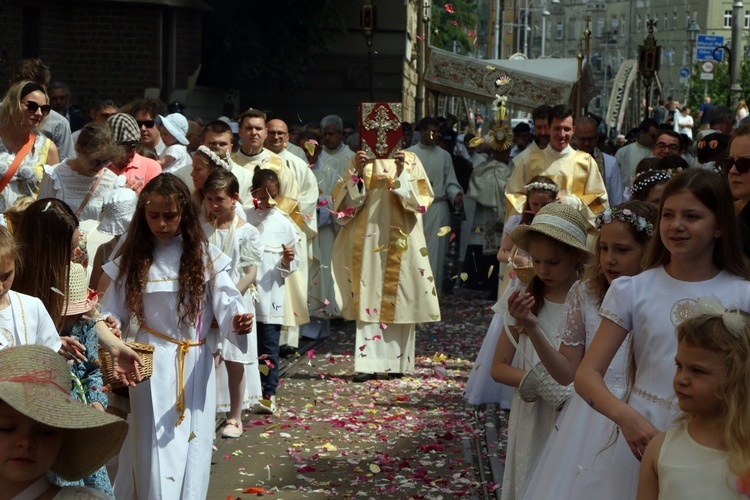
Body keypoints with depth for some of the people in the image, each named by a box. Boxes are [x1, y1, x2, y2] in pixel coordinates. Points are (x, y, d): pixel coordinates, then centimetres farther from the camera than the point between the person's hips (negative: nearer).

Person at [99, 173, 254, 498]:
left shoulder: (203, 255, 0)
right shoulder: (132, 259, 2)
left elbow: (225, 300, -9)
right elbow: (112, 312, 2)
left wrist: (238, 320, -31)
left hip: (195, 365, 1)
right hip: (151, 365, -1)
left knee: (191, 451, 7)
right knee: (155, 452, -2)